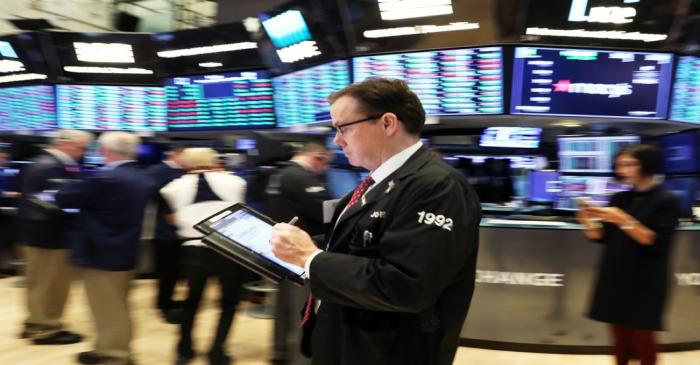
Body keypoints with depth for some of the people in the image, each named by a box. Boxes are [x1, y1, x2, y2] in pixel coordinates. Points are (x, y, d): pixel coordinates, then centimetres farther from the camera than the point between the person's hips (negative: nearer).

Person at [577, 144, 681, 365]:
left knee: (642, 342, 5)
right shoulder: (619, 199, 7)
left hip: (645, 283, -4)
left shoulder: (667, 200, -8)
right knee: (620, 341, 11)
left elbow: (658, 243, -16)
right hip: (614, 279, 5)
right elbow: (603, 238, 8)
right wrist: (589, 223, -13)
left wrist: (624, 221, -25)